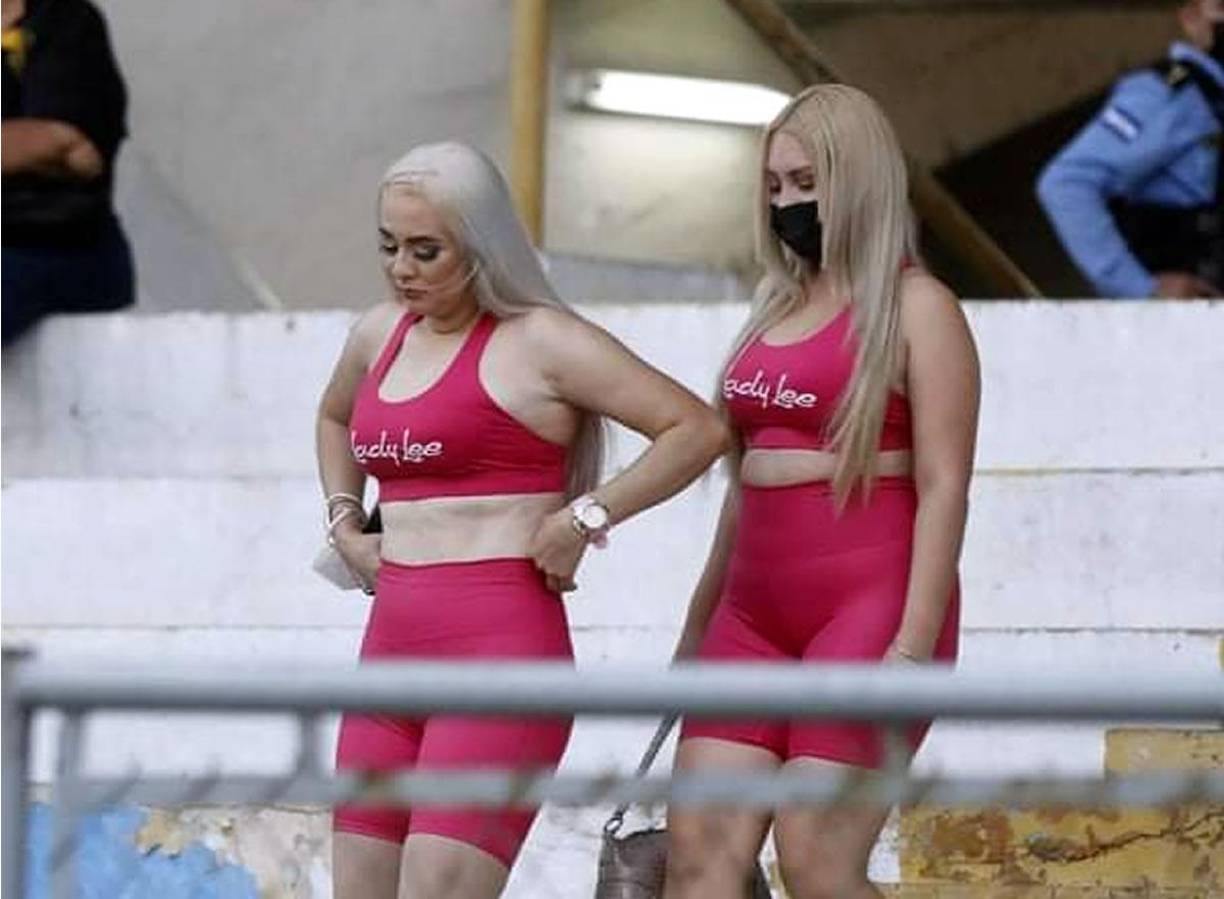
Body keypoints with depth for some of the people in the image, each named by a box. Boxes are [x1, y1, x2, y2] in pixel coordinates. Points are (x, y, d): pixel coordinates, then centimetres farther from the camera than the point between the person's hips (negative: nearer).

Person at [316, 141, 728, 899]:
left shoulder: (538, 340, -6)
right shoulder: (382, 334, 16)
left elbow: (697, 429, -10)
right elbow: (334, 417, 40)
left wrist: (585, 520, -13)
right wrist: (345, 522, 24)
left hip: (502, 652, -8)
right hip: (391, 653, 8)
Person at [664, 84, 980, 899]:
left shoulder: (915, 308, -3)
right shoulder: (778, 307, 19)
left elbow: (943, 488, -10)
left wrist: (914, 646, -18)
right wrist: (700, 624, 23)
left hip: (867, 605, -7)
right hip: (756, 610, 7)